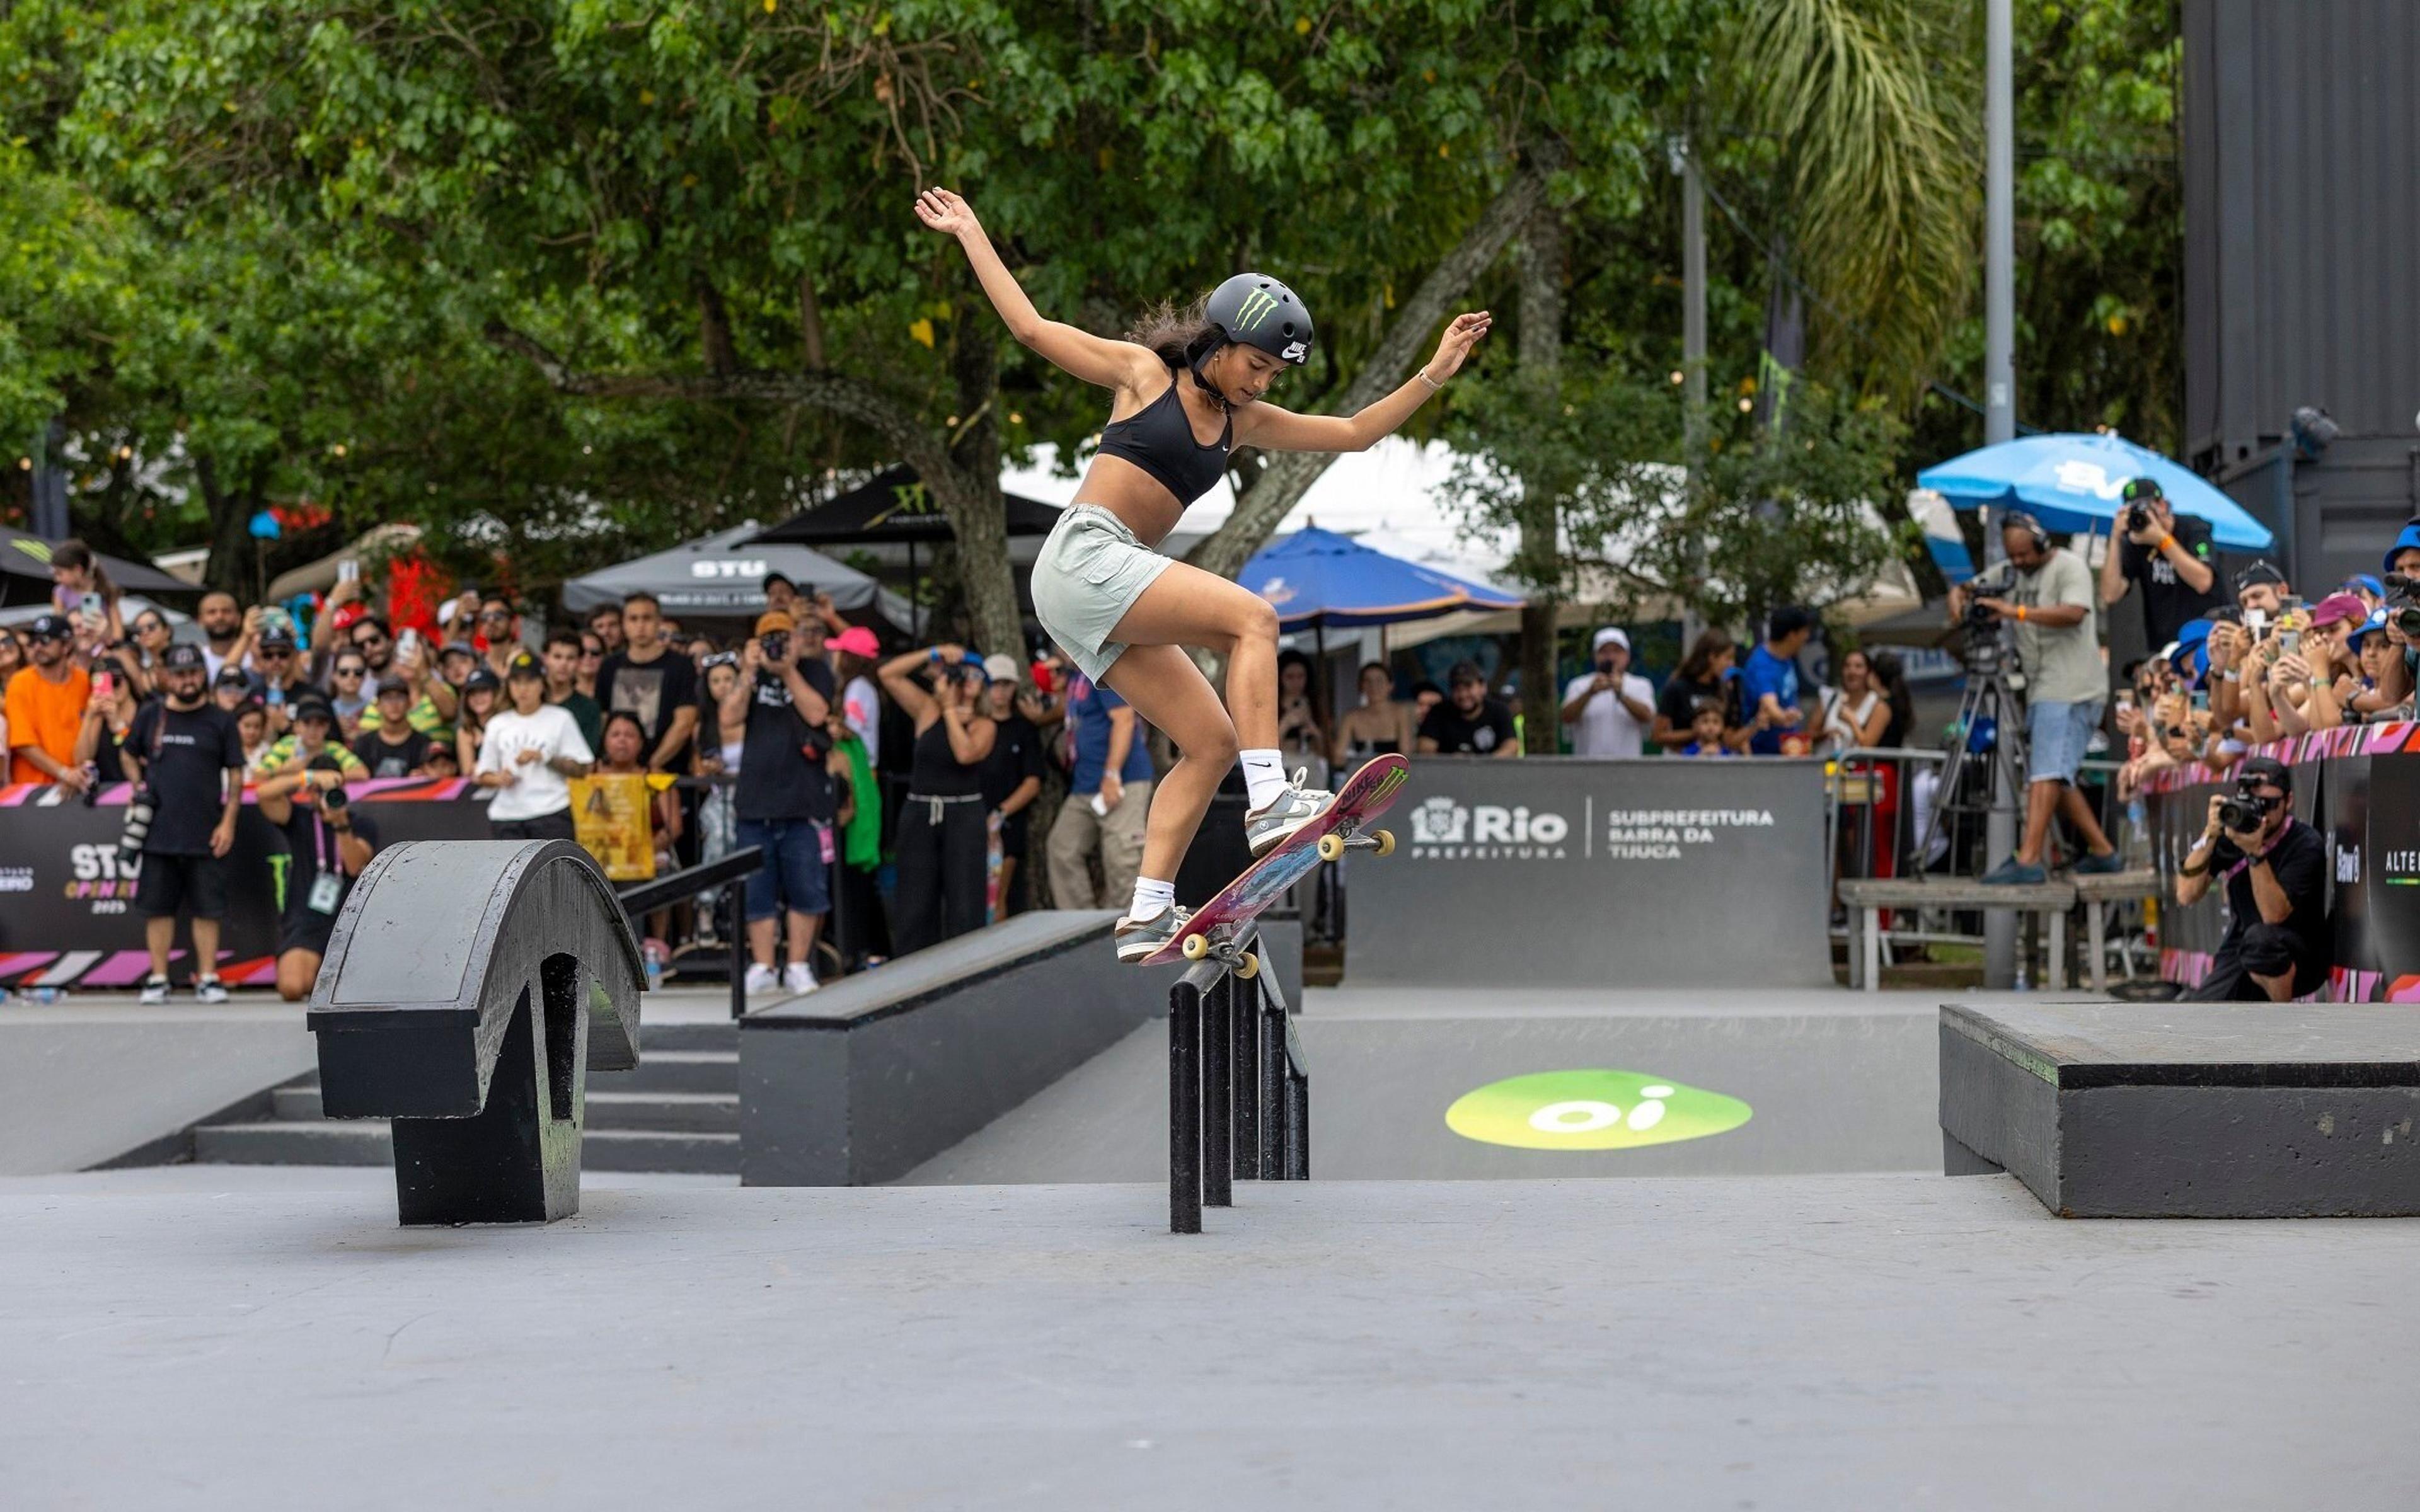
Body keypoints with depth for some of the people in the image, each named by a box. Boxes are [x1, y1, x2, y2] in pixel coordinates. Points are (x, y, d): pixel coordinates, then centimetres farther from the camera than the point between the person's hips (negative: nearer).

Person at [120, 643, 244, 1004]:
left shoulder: (220, 721, 2)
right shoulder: (150, 716, 6)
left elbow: (235, 774, 4)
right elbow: (128, 754, 21)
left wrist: (228, 822, -4)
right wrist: (138, 785, 2)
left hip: (206, 836, -1)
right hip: (158, 832, 1)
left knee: (207, 909, 1)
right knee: (158, 908, 5)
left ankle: (207, 979, 7)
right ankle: (158, 980, 11)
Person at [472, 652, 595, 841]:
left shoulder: (560, 720, 4)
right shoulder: (497, 725, 14)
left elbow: (581, 768, 0)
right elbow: (484, 775, 16)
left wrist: (544, 758, -12)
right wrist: (498, 779, -7)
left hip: (551, 813, -3)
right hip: (506, 814, 3)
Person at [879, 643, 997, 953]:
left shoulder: (984, 725, 3)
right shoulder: (928, 711, 8)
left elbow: (965, 753, -18)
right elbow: (888, 674, 3)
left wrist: (950, 708, -10)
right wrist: (933, 655, -2)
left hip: (964, 814, -2)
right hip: (919, 812, 2)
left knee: (964, 903, -4)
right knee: (915, 903, 3)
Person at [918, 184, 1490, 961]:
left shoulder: (1243, 423, 19)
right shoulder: (1144, 372, 3)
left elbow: (1355, 433, 21)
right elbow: (1032, 327, 5)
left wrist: (1434, 374, 14)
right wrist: (970, 233, 8)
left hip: (1111, 596, 8)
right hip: (1083, 556, -8)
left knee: (1212, 742, 0)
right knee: (1252, 617, -23)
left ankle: (1147, 917, -2)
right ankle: (1269, 803, -32)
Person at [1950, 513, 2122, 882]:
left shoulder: (2069, 568, -8)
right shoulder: (2012, 574, 16)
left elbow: (2074, 613, -24)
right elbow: (1969, 586, 21)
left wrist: (2018, 612, -30)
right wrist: (1958, 596, -3)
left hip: (2070, 690, -9)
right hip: (2042, 691, 9)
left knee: (2047, 772, -17)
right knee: (2057, 776, 12)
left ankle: (2028, 860, -25)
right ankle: (2103, 851, 20)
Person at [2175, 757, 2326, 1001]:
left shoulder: (2306, 844, -16)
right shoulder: (2228, 833, -4)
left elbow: (2274, 916, -26)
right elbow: (2187, 896, -12)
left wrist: (2256, 854, -36)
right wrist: (2209, 836, -21)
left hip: (2299, 958, -4)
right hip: (2239, 955, 4)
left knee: (2259, 937, -38)